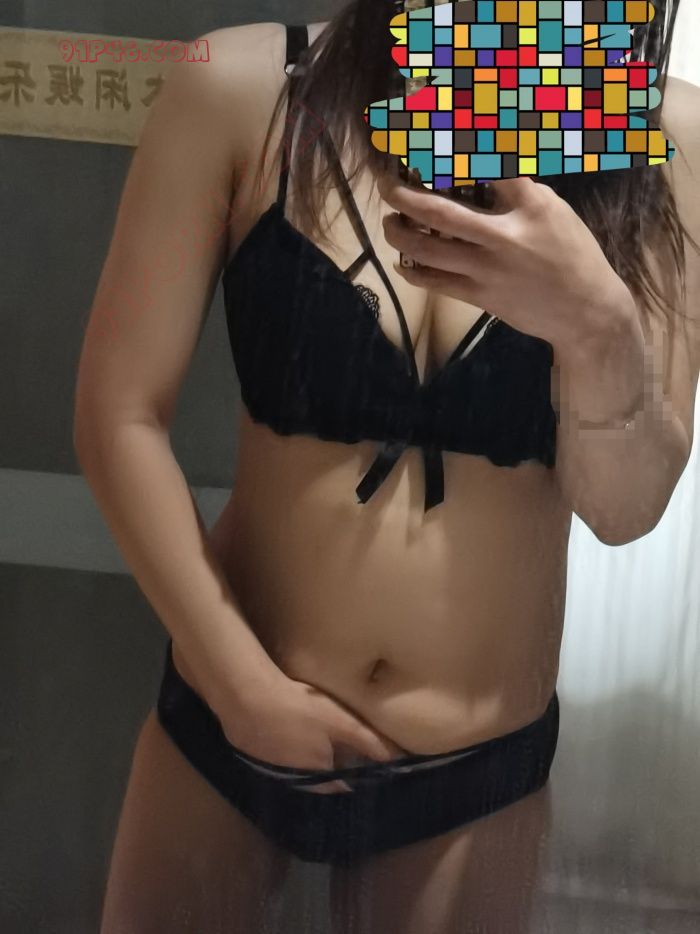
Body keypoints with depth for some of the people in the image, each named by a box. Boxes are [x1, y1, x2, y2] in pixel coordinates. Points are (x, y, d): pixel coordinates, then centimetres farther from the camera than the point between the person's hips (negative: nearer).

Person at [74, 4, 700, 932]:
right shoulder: (244, 90, -12)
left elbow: (625, 507, -10)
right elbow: (119, 414, -8)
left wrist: (603, 329, -29)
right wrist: (243, 684, -9)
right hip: (226, 719, 0)